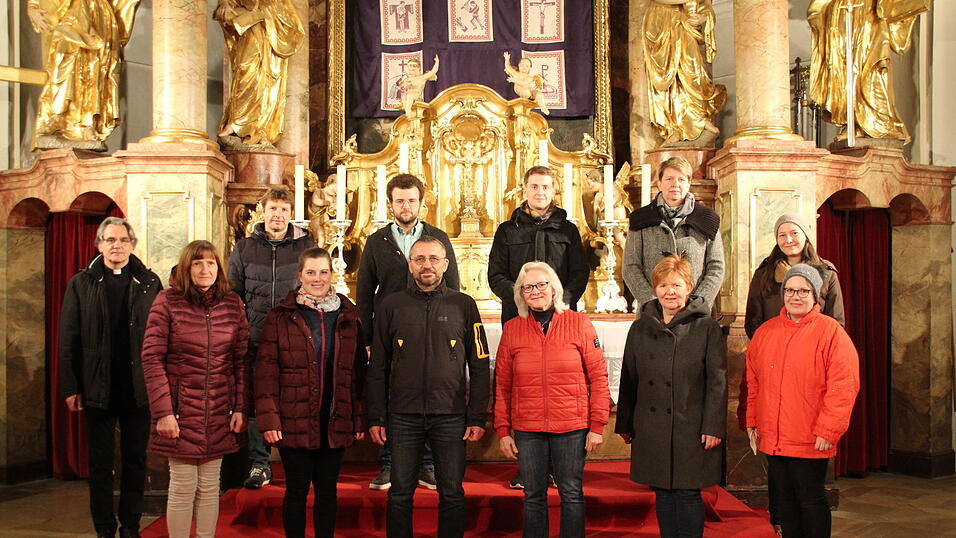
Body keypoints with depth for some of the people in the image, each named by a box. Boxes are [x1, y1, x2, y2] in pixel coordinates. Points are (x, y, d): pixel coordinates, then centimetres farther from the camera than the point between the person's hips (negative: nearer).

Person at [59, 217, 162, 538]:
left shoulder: (149, 283, 2)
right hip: (97, 388, 0)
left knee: (136, 460, 10)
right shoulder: (81, 283, 3)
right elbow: (68, 339, 1)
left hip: (139, 387, 0)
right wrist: (70, 387, -5)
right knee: (100, 462, 9)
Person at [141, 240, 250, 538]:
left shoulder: (232, 303, 4)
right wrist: (163, 411, -13)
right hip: (181, 410, -3)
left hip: (219, 413, 3)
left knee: (209, 486, 10)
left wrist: (240, 407, 0)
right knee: (183, 486, 2)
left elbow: (241, 360, 5)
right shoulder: (167, 301, -5)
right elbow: (152, 358, -8)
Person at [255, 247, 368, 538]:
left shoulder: (348, 316, 7)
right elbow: (266, 369, -4)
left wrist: (360, 417, 2)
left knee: (327, 489, 11)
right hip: (295, 420, -2)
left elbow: (359, 371, 7)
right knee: (297, 490, 7)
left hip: (336, 422, 2)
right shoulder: (281, 316, 0)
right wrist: (268, 418, -12)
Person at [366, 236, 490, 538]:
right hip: (403, 417, 1)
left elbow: (479, 367, 3)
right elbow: (377, 368, 7)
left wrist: (477, 418, -3)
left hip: (451, 417, -1)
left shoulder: (464, 306, 3)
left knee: (452, 495, 7)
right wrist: (376, 418, 1)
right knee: (400, 494, 8)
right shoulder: (391, 307, 6)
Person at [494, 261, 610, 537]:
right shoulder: (512, 330, 4)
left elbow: (598, 377, -2)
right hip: (527, 430, 2)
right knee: (533, 496, 11)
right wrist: (502, 431, 3)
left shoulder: (579, 324, -1)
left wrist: (597, 426, -5)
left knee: (572, 494, 8)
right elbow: (502, 385, 7)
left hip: (572, 428, -1)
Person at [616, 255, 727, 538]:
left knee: (688, 493, 0)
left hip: (691, 427, -4)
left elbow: (717, 381, -5)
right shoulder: (640, 328, 9)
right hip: (651, 427, 4)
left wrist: (713, 426, -10)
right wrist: (625, 425, 12)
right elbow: (628, 380, 13)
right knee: (662, 493, 10)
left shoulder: (706, 327, -2)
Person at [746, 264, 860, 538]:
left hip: (811, 442, -5)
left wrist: (828, 431, -16)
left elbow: (843, 386, -12)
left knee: (811, 500, 4)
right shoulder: (765, 332, 9)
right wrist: (752, 421, 10)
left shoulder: (830, 331, -7)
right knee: (783, 501, 14)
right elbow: (753, 382, 14)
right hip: (773, 438, 5)